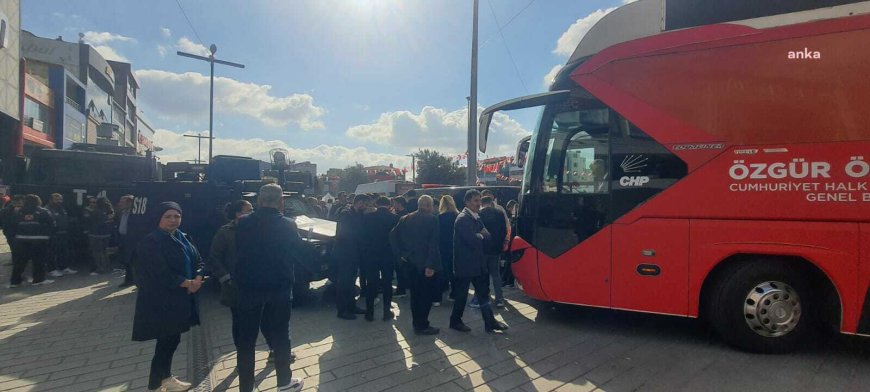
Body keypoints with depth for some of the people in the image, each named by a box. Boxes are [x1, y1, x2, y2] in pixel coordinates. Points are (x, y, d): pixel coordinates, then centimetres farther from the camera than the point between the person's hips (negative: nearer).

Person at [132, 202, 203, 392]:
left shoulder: (183, 238, 9)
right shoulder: (150, 242, -14)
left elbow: (198, 260, 6)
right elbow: (161, 273, -22)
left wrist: (198, 280, -13)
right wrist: (187, 283, -16)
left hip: (180, 299, 7)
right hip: (160, 301, -7)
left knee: (172, 339, 15)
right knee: (167, 341, -1)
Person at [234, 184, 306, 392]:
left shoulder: (243, 223, -7)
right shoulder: (288, 225, -12)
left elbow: (238, 251, 5)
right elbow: (299, 251, 1)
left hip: (248, 287, 1)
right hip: (279, 288, -1)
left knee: (245, 339, 11)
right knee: (280, 335, 13)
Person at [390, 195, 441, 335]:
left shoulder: (405, 219, 5)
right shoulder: (432, 219, -11)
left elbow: (393, 235, 0)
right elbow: (433, 244, -17)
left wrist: (400, 253, 1)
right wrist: (431, 265, -18)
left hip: (409, 262, 6)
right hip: (425, 263, -5)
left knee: (415, 293, 16)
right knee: (425, 295, 5)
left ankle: (416, 323, 25)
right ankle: (422, 326, 8)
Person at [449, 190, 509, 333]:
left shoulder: (476, 217, 11)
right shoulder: (462, 219, -18)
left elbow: (487, 235, 9)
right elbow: (472, 241, -26)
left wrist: (479, 235, -12)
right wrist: (480, 236, -6)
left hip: (477, 263, 9)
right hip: (465, 264, -9)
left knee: (483, 293, 11)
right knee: (462, 294, 5)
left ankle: (490, 322, 18)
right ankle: (455, 321, 21)